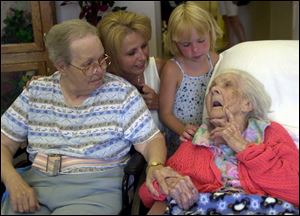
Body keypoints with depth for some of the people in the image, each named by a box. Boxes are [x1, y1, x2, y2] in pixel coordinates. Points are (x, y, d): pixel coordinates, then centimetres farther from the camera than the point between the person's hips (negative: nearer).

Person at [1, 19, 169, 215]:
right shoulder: (36, 92, 5)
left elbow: (151, 140, -4)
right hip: (35, 185, 3)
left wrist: (156, 166, -26)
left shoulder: (121, 92, -2)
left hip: (96, 190, -2)